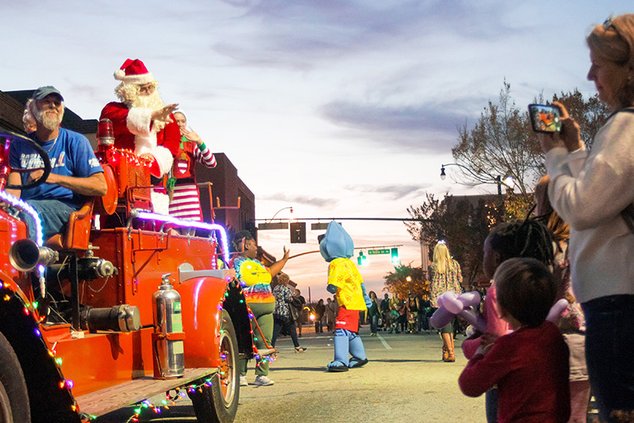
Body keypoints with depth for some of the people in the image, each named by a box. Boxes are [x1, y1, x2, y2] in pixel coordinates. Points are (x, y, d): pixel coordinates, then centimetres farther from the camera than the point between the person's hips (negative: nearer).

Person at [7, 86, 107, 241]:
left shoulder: (76, 141, 9)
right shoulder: (19, 146, 21)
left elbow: (101, 187, -2)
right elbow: (14, 188, 9)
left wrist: (55, 178, -12)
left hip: (64, 207, -3)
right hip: (28, 205, 3)